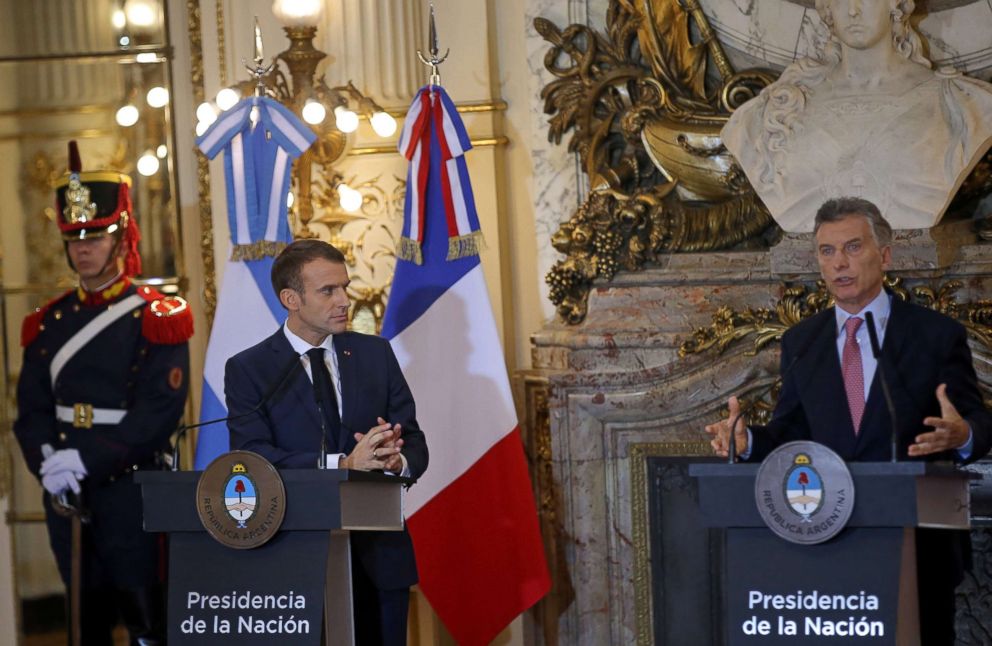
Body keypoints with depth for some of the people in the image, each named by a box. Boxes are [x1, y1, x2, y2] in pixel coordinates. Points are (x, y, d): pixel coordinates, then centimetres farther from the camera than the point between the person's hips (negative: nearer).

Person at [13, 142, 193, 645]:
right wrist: (48, 461, -14)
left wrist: (86, 461, -22)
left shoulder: (156, 319, -5)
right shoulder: (49, 322, 11)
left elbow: (158, 412, -15)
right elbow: (31, 408, 6)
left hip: (129, 486, -5)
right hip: (64, 491, 5)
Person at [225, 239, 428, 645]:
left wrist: (397, 460, -18)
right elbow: (253, 459, -13)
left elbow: (415, 443, 7)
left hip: (379, 554, 3)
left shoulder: (375, 354, 9)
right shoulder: (248, 369, -1)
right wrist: (344, 464, -25)